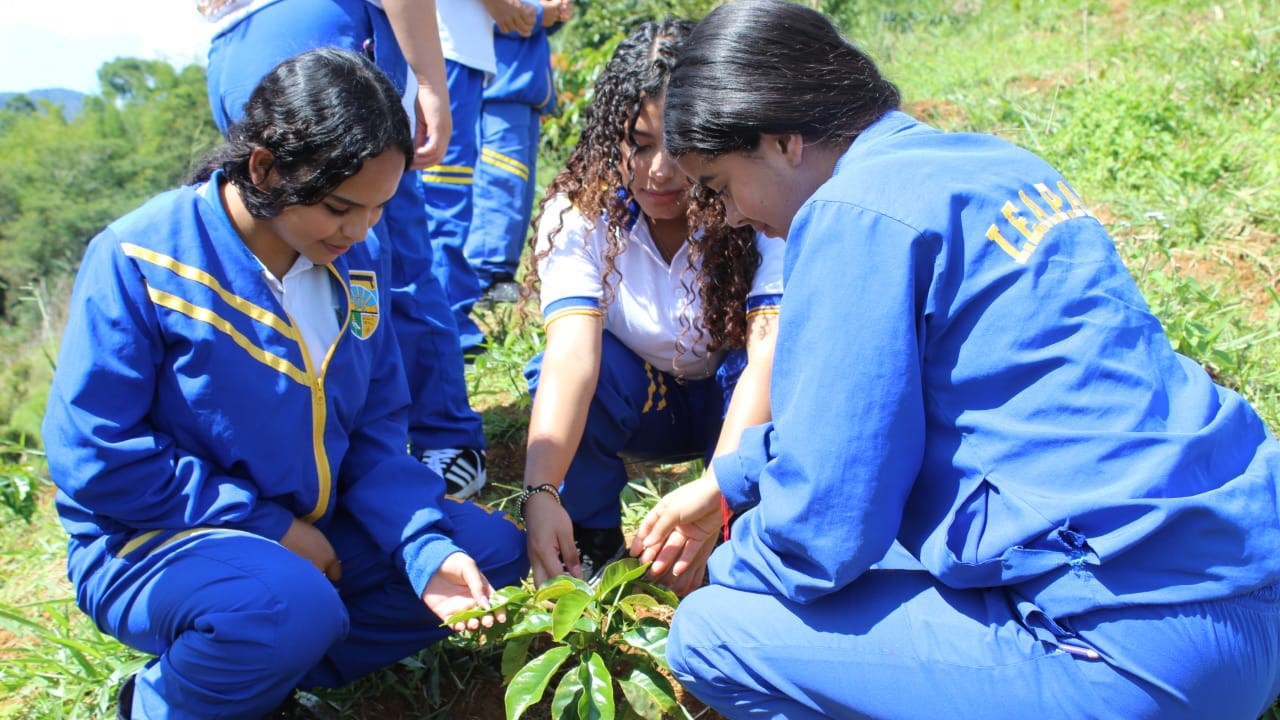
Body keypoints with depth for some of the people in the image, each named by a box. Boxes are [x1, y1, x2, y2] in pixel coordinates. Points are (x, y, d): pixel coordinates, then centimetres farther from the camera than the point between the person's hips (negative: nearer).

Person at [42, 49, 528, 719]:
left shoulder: (351, 261, -2)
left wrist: (428, 550, -16)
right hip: (150, 539, -6)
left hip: (310, 530, 6)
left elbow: (377, 434, 1)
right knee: (292, 610, -36)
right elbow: (94, 456, -19)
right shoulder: (140, 258, -18)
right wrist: (271, 526, -19)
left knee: (494, 548, -3)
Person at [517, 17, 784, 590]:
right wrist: (541, 493, -51)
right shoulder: (578, 214, -23)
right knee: (553, 371, -30)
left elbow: (770, 357, -37)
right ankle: (593, 544, -6)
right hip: (635, 400, 1)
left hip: (732, 401, -1)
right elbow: (572, 354, -36)